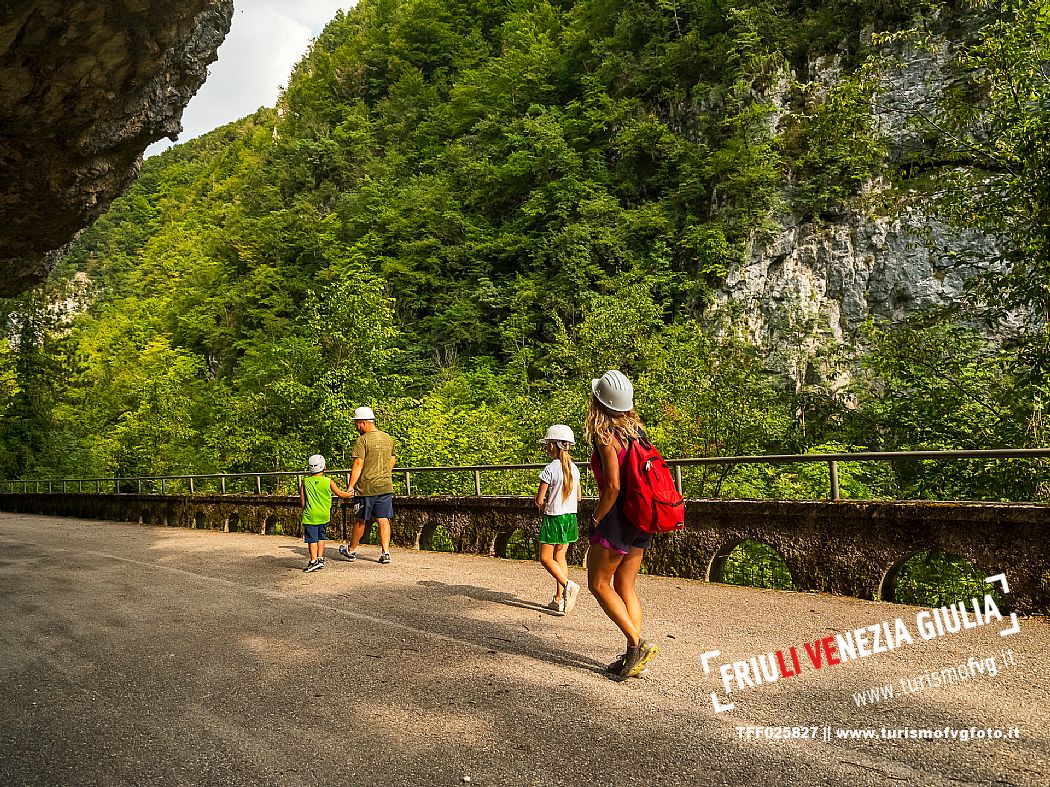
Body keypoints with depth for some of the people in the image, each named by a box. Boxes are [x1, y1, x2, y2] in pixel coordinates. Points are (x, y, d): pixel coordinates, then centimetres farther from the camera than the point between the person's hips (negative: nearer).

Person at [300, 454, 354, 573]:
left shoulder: (305, 482, -3)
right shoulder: (328, 482, -3)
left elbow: (302, 501, 1)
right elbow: (340, 494, 7)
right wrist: (349, 494, 27)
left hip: (310, 515, -2)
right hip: (324, 515, 2)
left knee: (312, 538, 0)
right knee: (321, 537, 18)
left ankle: (314, 560, -7)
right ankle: (320, 558, 18)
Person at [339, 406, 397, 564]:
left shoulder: (362, 440, -11)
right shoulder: (388, 438, 9)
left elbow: (358, 465, -16)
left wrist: (350, 487, -14)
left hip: (367, 487, -5)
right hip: (386, 486, 5)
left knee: (360, 520, 9)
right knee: (383, 520, 6)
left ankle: (351, 551, 25)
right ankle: (385, 553, 1)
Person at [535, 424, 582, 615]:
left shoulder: (550, 469, -16)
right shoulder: (574, 468, 4)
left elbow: (539, 500, -14)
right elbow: (578, 497, 12)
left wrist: (543, 507, 7)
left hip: (553, 519, -7)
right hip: (570, 517, 7)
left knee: (545, 558, 5)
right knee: (560, 556, 13)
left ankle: (567, 585, -15)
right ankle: (559, 599, 15)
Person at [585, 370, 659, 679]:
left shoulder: (606, 436, -16)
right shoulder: (636, 429, 7)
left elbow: (613, 486, -21)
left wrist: (595, 520, -9)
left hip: (618, 517, -8)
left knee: (598, 584, 6)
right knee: (625, 587, 15)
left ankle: (638, 643, 2)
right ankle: (633, 655, 16)